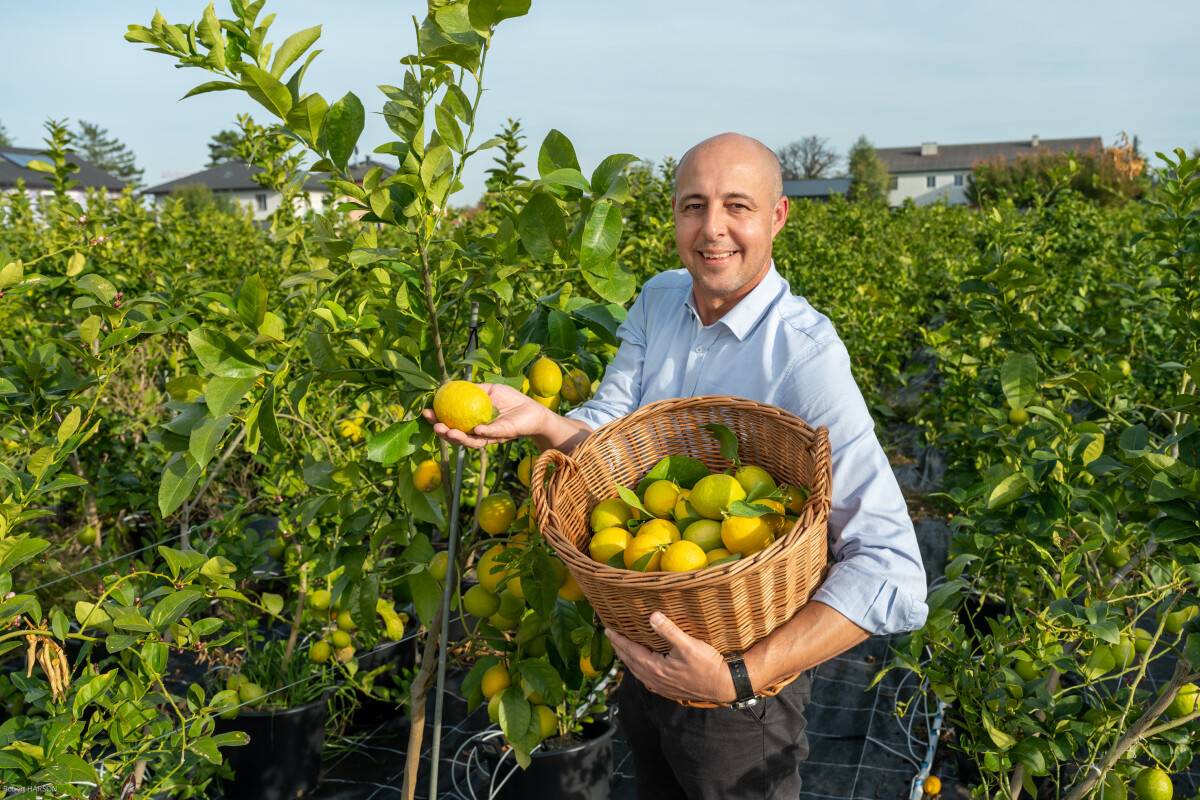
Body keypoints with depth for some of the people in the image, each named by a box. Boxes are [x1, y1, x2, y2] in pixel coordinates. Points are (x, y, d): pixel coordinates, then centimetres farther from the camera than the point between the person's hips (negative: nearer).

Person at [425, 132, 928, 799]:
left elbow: (892, 573, -31)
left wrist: (737, 679, -39)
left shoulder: (805, 356, -25)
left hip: (747, 665, -5)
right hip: (644, 644, 6)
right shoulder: (659, 300, -3)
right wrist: (538, 420, -30)